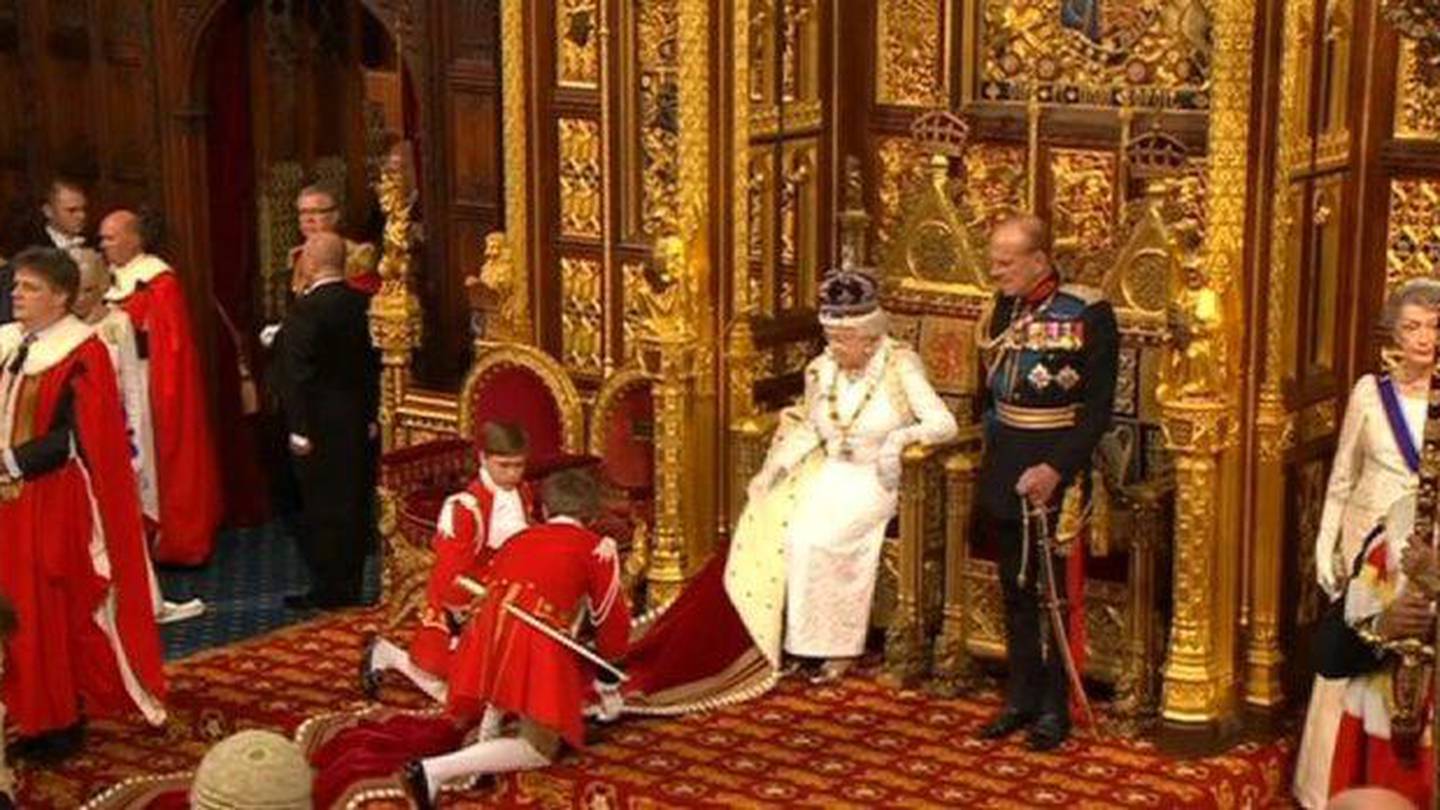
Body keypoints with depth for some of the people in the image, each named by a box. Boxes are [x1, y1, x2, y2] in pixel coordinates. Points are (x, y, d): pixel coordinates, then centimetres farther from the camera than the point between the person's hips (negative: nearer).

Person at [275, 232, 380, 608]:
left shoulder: (305, 311, -17)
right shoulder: (362, 305, 3)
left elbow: (295, 374, -18)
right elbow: (373, 363, 9)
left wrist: (299, 429, -14)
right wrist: (371, 417, 16)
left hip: (320, 425, -6)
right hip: (359, 421, 6)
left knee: (322, 508, 2)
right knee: (355, 504, 11)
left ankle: (327, 588, 7)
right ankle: (351, 586, 20)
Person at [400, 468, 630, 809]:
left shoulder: (519, 538, 29)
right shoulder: (597, 548, 18)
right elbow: (611, 618, 20)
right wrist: (607, 664, 38)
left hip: (484, 626, 5)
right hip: (535, 638, -5)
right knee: (541, 749, -1)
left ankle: (486, 740, 16)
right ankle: (435, 770, -20)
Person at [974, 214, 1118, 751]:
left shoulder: (1087, 315, -14)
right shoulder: (1001, 309, 5)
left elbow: (1098, 409, -15)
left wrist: (1057, 469, -22)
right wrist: (994, 454, 10)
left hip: (1056, 472, -6)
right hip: (1004, 472, 6)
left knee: (1056, 594, 3)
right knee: (1016, 591, 13)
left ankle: (1054, 708, 13)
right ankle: (1021, 698, 24)